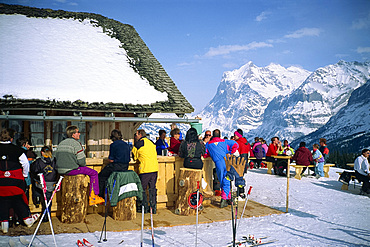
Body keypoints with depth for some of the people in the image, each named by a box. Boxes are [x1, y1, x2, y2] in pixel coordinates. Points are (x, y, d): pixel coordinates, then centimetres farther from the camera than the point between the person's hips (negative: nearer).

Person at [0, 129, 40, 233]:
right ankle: (27, 219, 22)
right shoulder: (17, 150, -8)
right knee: (18, 200, 12)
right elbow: (25, 164, -6)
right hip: (15, 181, -1)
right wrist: (24, 175, 9)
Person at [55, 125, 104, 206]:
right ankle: (93, 197, 7)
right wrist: (83, 165, 10)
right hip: (70, 170, -9)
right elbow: (82, 161, -12)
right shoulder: (76, 143, -9)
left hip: (60, 170, 9)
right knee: (94, 173, 4)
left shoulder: (61, 143, 16)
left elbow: (57, 158, 21)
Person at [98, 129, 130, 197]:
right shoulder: (126, 145, 11)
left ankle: (100, 196, 12)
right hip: (125, 168, 8)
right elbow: (128, 159, 15)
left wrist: (109, 158, 12)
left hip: (116, 166, -8)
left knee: (101, 176, 12)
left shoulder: (113, 145, -10)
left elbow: (111, 160, -11)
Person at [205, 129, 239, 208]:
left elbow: (205, 154, 11)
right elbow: (235, 145, 7)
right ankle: (224, 198, -3)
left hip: (218, 164, 0)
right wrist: (229, 153, 16)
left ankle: (228, 198, 14)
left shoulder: (208, 144, 12)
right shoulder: (225, 141, 12)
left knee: (222, 182, 13)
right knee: (226, 182, 5)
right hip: (227, 163, 0)